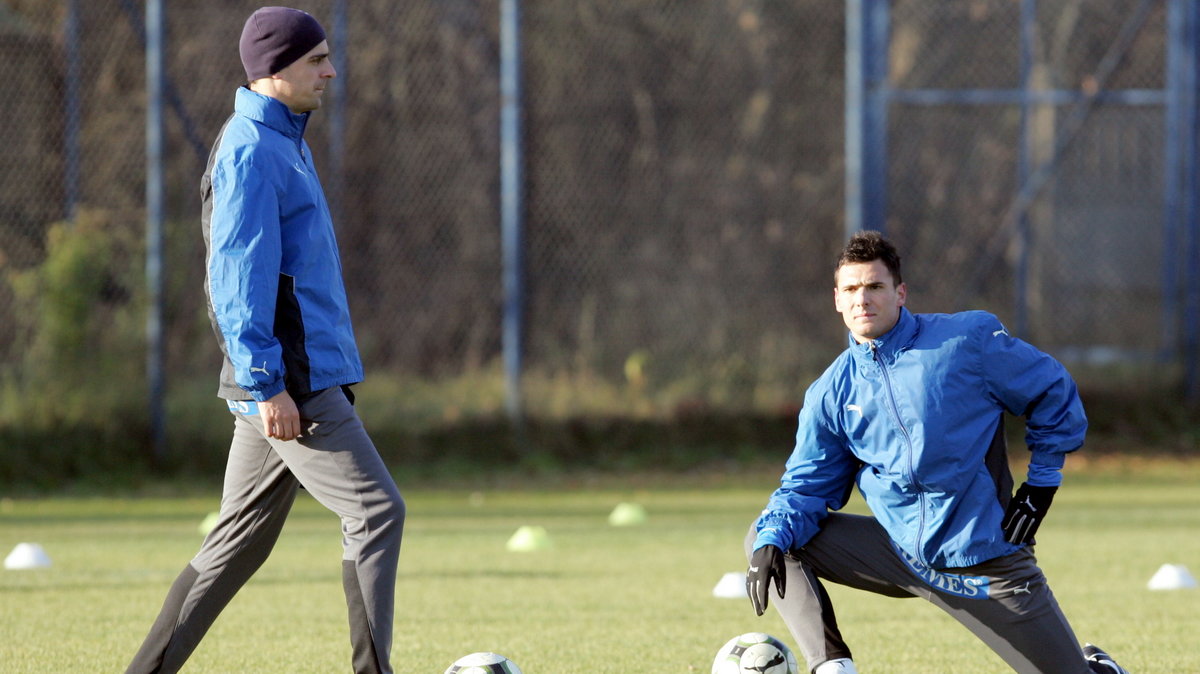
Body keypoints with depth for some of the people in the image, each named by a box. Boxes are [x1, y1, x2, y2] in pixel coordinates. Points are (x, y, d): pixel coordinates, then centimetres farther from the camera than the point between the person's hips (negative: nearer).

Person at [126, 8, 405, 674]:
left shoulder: (282, 143, 20)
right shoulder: (250, 151, -13)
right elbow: (237, 276, -19)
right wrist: (267, 383, -22)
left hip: (290, 382, 10)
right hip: (291, 382, -10)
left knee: (239, 542, 11)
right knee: (376, 513, -10)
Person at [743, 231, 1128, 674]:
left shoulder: (968, 340, -7)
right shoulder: (831, 393, 4)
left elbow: (1054, 393, 3)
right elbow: (807, 485, 5)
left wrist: (1041, 484, -3)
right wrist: (772, 540, -15)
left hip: (985, 566, -4)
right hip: (901, 553, 4)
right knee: (766, 537, -9)